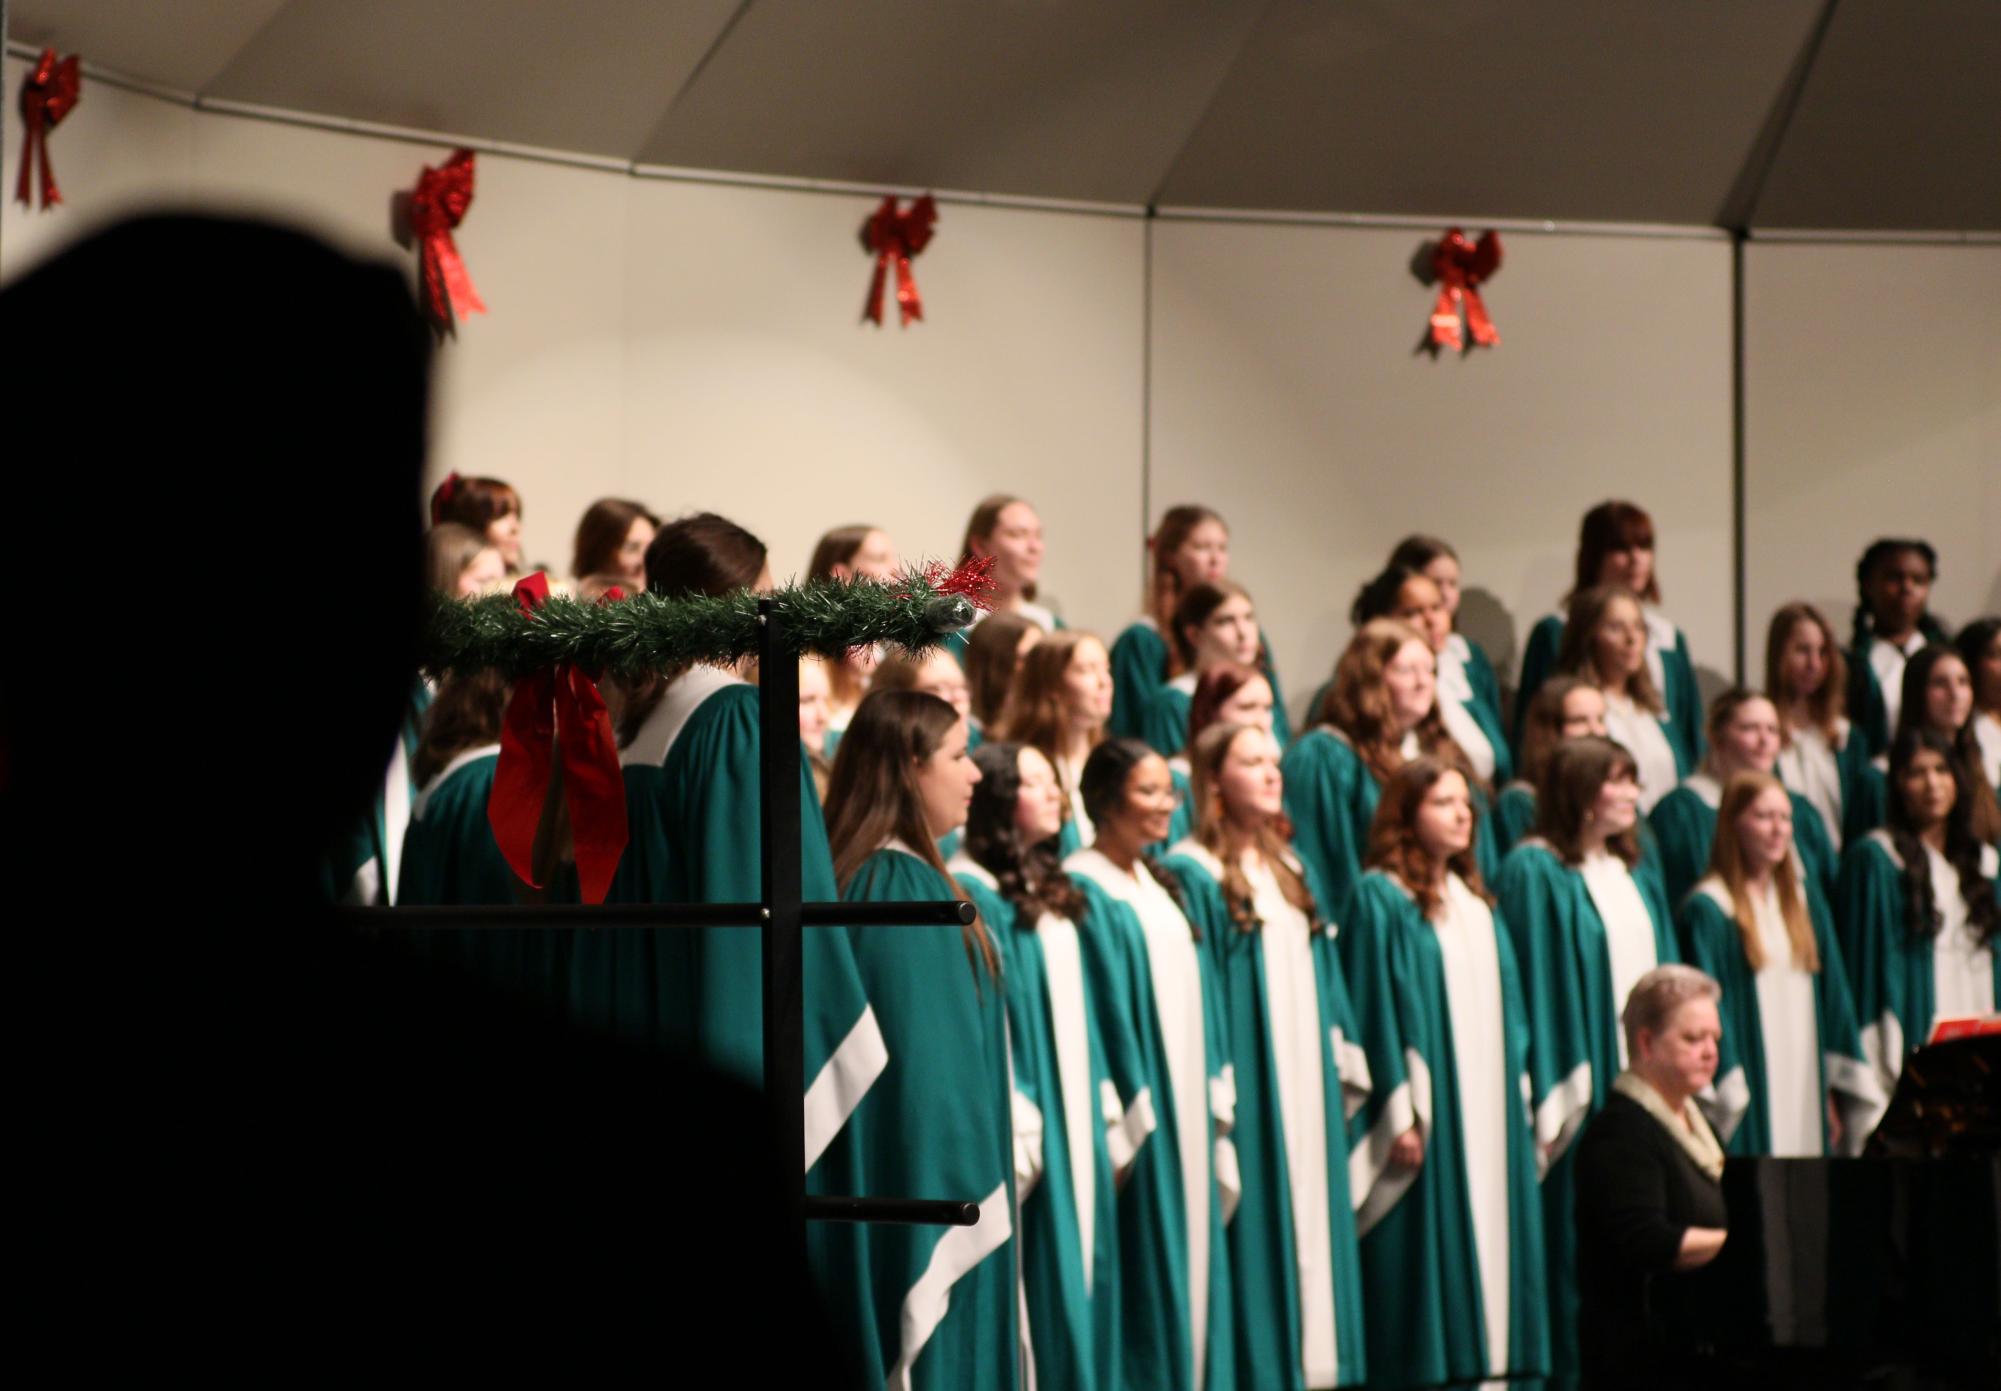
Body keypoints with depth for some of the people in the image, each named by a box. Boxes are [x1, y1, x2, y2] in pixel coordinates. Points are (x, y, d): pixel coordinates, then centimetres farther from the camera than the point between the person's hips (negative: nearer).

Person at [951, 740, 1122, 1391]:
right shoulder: (975, 895, -12)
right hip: (1029, 1125, -8)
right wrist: (1014, 1133, -22)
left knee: (1081, 1272, 9)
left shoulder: (1052, 893, 14)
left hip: (1075, 1118, 8)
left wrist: (1105, 1114, 13)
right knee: (1039, 1282, -5)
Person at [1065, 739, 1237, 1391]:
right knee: (1145, 1262, -6)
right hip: (1134, 1114, -8)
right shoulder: (1085, 891, -11)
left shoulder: (1159, 887, 14)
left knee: (1190, 1257, 9)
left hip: (1184, 1106, 8)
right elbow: (1099, 1009, -16)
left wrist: (1218, 1103, 12)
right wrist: (1119, 1124, -20)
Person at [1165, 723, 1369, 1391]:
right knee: (1257, 1229, -7)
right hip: (1247, 1087, -7)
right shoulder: (1192, 874, -7)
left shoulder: (1288, 869, 16)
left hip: (1305, 1085, 7)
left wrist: (1343, 1069, 12)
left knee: (1313, 1225, 7)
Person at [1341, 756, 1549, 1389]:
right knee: (1431, 1260, -8)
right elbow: (1375, 1010, -11)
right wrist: (1401, 1117, -17)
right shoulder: (1380, 898, -6)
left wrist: (1519, 1102, 13)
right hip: (1427, 1118, -7)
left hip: (1488, 1115, 7)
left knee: (1488, 1246, 5)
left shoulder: (1475, 903, 16)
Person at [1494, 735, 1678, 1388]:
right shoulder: (1536, 871, -6)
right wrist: (1541, 1106, -18)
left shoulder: (1634, 878, 17)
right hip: (1581, 1084, -7)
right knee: (1579, 1247, -7)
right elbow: (1532, 981, -12)